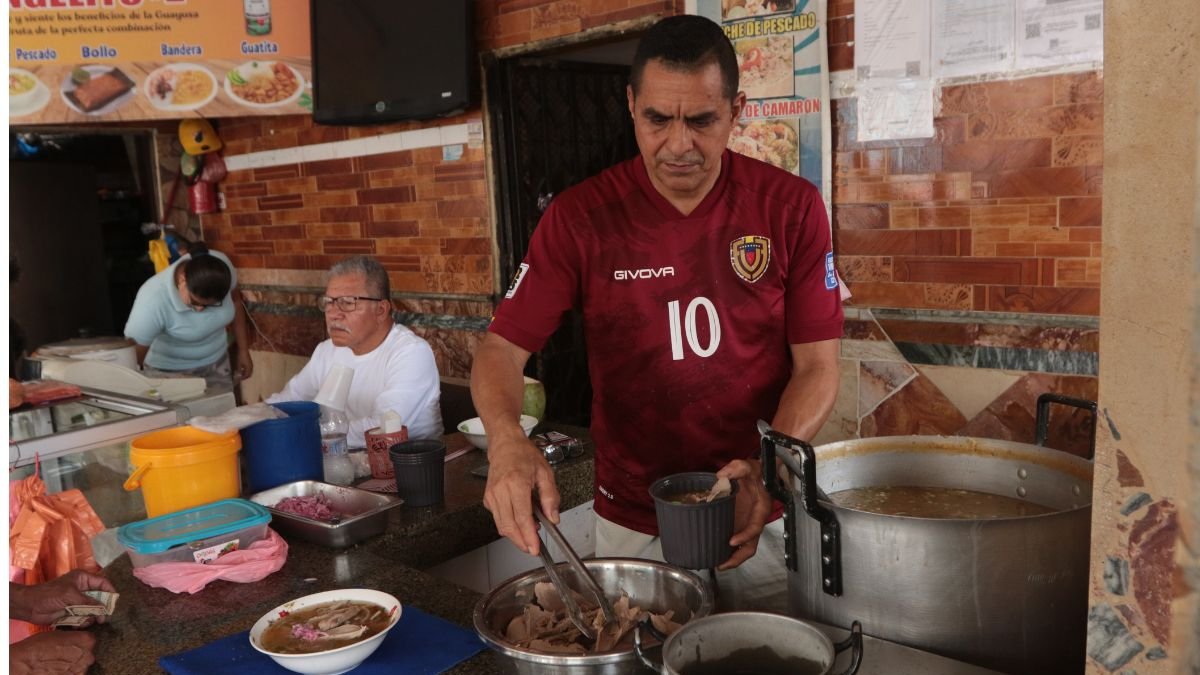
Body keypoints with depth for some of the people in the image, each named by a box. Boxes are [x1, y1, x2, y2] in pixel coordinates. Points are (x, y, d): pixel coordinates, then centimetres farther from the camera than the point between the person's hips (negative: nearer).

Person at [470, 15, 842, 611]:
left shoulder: (791, 207, -8)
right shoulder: (580, 216, -8)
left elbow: (816, 365, -6)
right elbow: (502, 348, -8)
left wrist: (770, 469, -23)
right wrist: (506, 441, -29)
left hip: (763, 518, 1)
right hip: (632, 524, 0)